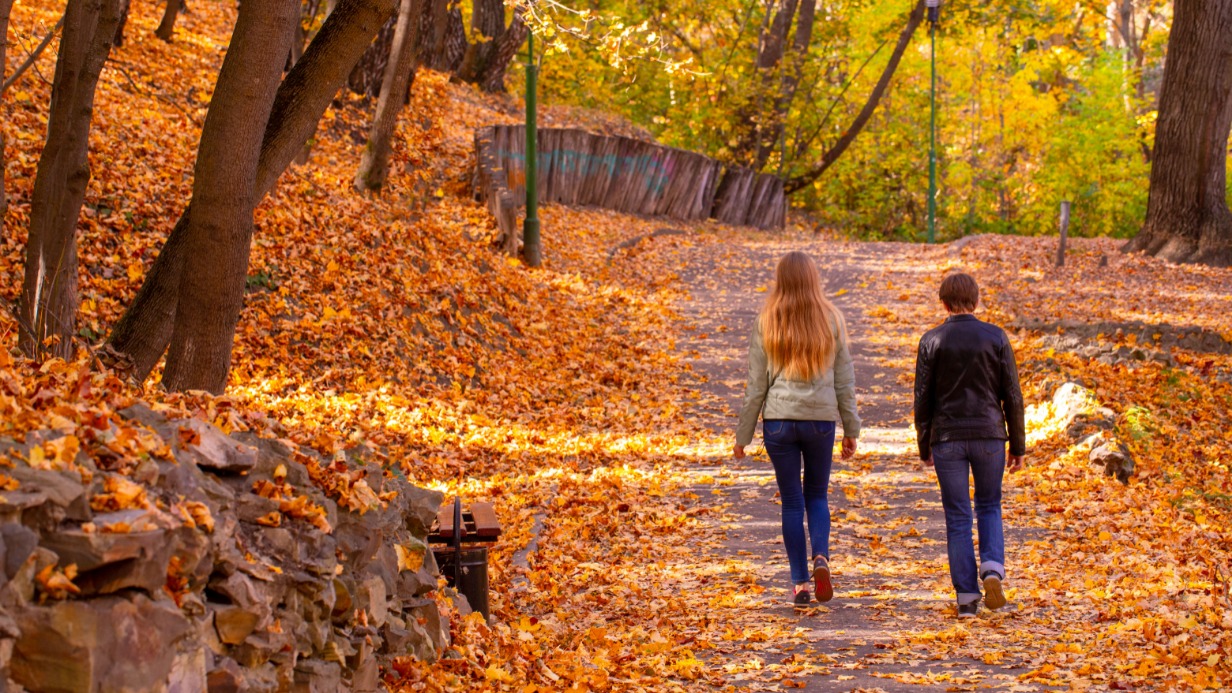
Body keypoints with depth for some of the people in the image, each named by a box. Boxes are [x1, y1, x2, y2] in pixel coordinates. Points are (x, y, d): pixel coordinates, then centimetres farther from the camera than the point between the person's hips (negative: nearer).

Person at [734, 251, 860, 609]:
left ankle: (800, 582, 6)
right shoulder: (831, 320, 0)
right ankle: (821, 557, -8)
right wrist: (851, 429, 13)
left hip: (779, 420, -1)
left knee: (792, 501, 8)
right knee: (817, 495, 17)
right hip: (821, 419, 1)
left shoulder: (767, 323, -3)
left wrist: (743, 435, 7)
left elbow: (756, 385, 0)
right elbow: (844, 381, 4)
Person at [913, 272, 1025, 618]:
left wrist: (924, 446, 10)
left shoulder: (931, 341, -1)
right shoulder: (996, 337, -1)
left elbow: (923, 398, 0)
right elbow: (1012, 395, -1)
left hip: (947, 439, 0)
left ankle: (967, 597, 4)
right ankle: (992, 569, -5)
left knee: (957, 518, 5)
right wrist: (1017, 445, 7)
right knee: (989, 506, 19)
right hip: (989, 434, 1)